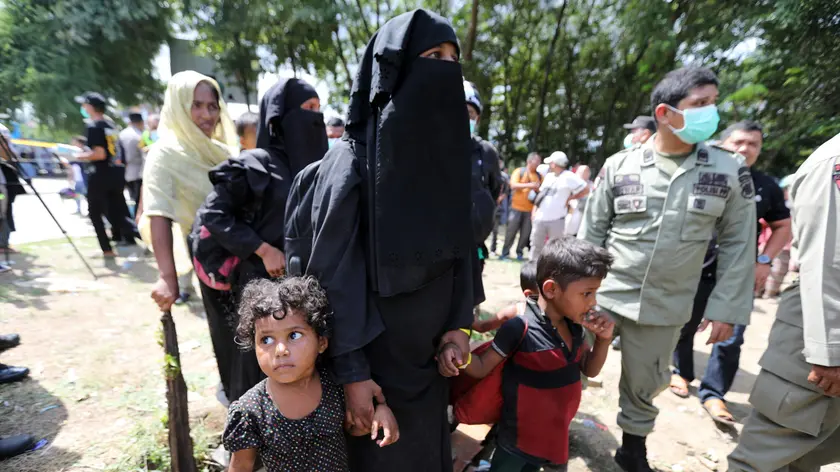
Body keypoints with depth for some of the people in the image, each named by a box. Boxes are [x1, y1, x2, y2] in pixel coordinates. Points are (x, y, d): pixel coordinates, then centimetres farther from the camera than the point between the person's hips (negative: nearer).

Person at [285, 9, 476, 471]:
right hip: (375, 357, -5)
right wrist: (350, 372, -15)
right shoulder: (354, 159, -17)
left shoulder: (447, 153, 1)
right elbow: (333, 271, -17)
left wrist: (459, 324, 0)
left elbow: (459, 247, 6)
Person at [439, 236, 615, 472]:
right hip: (519, 440, -6)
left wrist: (603, 339, -10)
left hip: (556, 437, 6)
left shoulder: (573, 325, -6)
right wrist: (458, 355, -39)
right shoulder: (521, 327, -27)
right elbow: (482, 368, -19)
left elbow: (590, 370, 7)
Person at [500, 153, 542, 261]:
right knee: (511, 231, -1)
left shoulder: (539, 176, 10)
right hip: (517, 207, -3)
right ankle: (505, 253, 9)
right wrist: (528, 185, -21)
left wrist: (538, 189, -9)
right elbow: (513, 185, -12)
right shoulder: (519, 171, 0)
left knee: (526, 233, 4)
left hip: (531, 209, 3)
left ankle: (520, 253, 18)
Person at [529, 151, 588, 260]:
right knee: (536, 246, 12)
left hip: (556, 220, -6)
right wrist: (534, 211, 10)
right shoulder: (548, 176, 13)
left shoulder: (568, 177, -8)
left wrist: (570, 198, -5)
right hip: (540, 219, 6)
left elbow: (586, 190, -7)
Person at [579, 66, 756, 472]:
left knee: (643, 385, 16)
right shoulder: (620, 166, -5)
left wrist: (727, 308, -1)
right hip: (603, 295, 0)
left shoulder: (730, 170, -1)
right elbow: (592, 232, 1)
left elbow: (738, 245, 4)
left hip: (666, 309, 1)